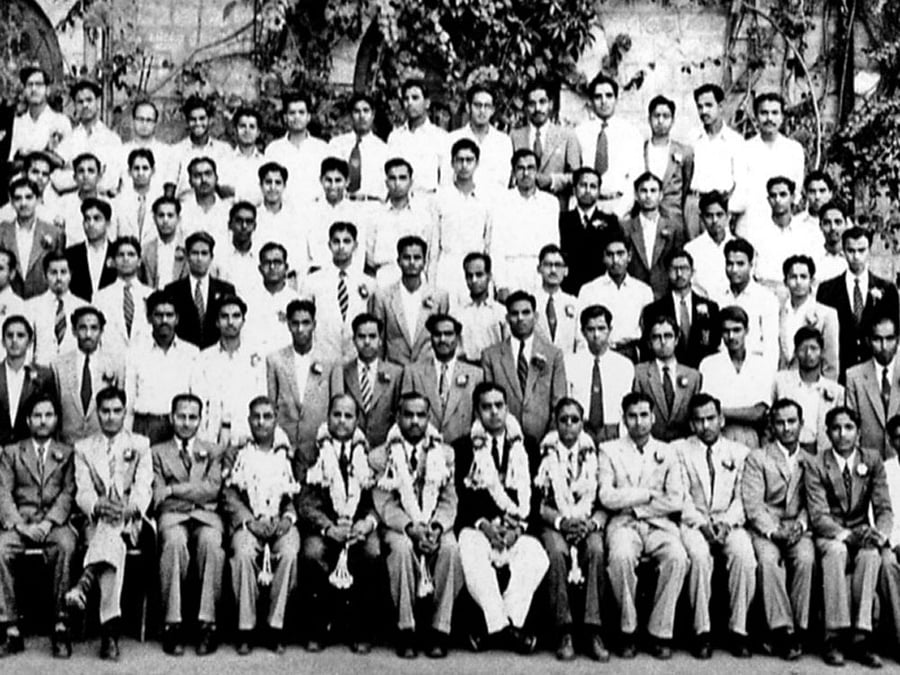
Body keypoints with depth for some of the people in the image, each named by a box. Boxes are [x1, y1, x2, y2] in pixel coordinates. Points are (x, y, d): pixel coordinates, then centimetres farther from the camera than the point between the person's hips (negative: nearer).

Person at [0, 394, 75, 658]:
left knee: (66, 546, -35)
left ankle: (61, 626, -30)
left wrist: (48, 522, -13)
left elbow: (68, 493, 4)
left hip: (54, 522, -1)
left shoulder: (67, 453, 16)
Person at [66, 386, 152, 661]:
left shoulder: (140, 444, 16)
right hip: (97, 523, 0)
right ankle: (110, 632, -51)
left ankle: (85, 582, -59)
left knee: (114, 528, -39)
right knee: (114, 543, -37)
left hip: (130, 521, 0)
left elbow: (144, 486, 1)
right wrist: (98, 506, -22)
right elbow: (82, 491, 3)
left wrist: (132, 507, -24)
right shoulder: (83, 448, 17)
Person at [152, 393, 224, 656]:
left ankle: (207, 623, -33)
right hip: (172, 515, 0)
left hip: (206, 515, 1)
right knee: (174, 542, -37)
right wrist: (194, 492, -9)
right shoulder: (158, 452, 21)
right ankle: (173, 624, -33)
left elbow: (212, 489, 5)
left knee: (211, 542, -35)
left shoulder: (213, 452, 23)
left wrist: (174, 490, -4)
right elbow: (157, 495, 8)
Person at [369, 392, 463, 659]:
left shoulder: (444, 453, 10)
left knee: (450, 547, -31)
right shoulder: (380, 456, 3)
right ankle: (405, 630, -23)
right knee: (402, 547, -35)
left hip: (437, 526, 2)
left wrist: (436, 527, -18)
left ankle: (440, 630, -23)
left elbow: (449, 500, 3)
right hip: (398, 526, -1)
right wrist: (411, 528, -22)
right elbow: (384, 504, -5)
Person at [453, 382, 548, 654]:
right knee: (471, 553, -35)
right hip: (477, 525, -1)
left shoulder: (525, 445, 15)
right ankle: (503, 626, -31)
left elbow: (534, 494, 8)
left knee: (536, 556, -30)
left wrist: (519, 526, -9)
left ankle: (510, 621, -26)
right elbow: (462, 495, 1)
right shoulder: (464, 446, 10)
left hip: (516, 528, 1)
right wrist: (482, 523, -16)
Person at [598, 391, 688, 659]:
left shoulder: (667, 453, 14)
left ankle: (660, 632, -18)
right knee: (621, 556, -35)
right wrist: (648, 494, -4)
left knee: (677, 557, -31)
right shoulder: (609, 450, 9)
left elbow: (676, 502, 2)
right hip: (623, 524, -1)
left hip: (659, 524, 2)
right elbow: (606, 497, -5)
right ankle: (627, 630, -16)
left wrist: (631, 502, -4)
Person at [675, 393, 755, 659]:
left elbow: (742, 497, 5)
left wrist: (727, 522, -13)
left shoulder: (740, 452, 14)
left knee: (744, 555, -31)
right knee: (699, 556, -34)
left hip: (729, 522, 1)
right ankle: (702, 631, -23)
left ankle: (738, 629, -20)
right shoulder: (679, 450, 9)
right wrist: (701, 523, -14)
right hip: (693, 522, -1)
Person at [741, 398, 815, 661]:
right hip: (765, 528, -1)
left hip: (798, 529, 2)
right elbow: (752, 503, -3)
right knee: (768, 559, -32)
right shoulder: (757, 458, 7)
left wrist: (799, 525, -10)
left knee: (806, 558, -30)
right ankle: (781, 630, -28)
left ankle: (798, 628, -22)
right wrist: (773, 530, -17)